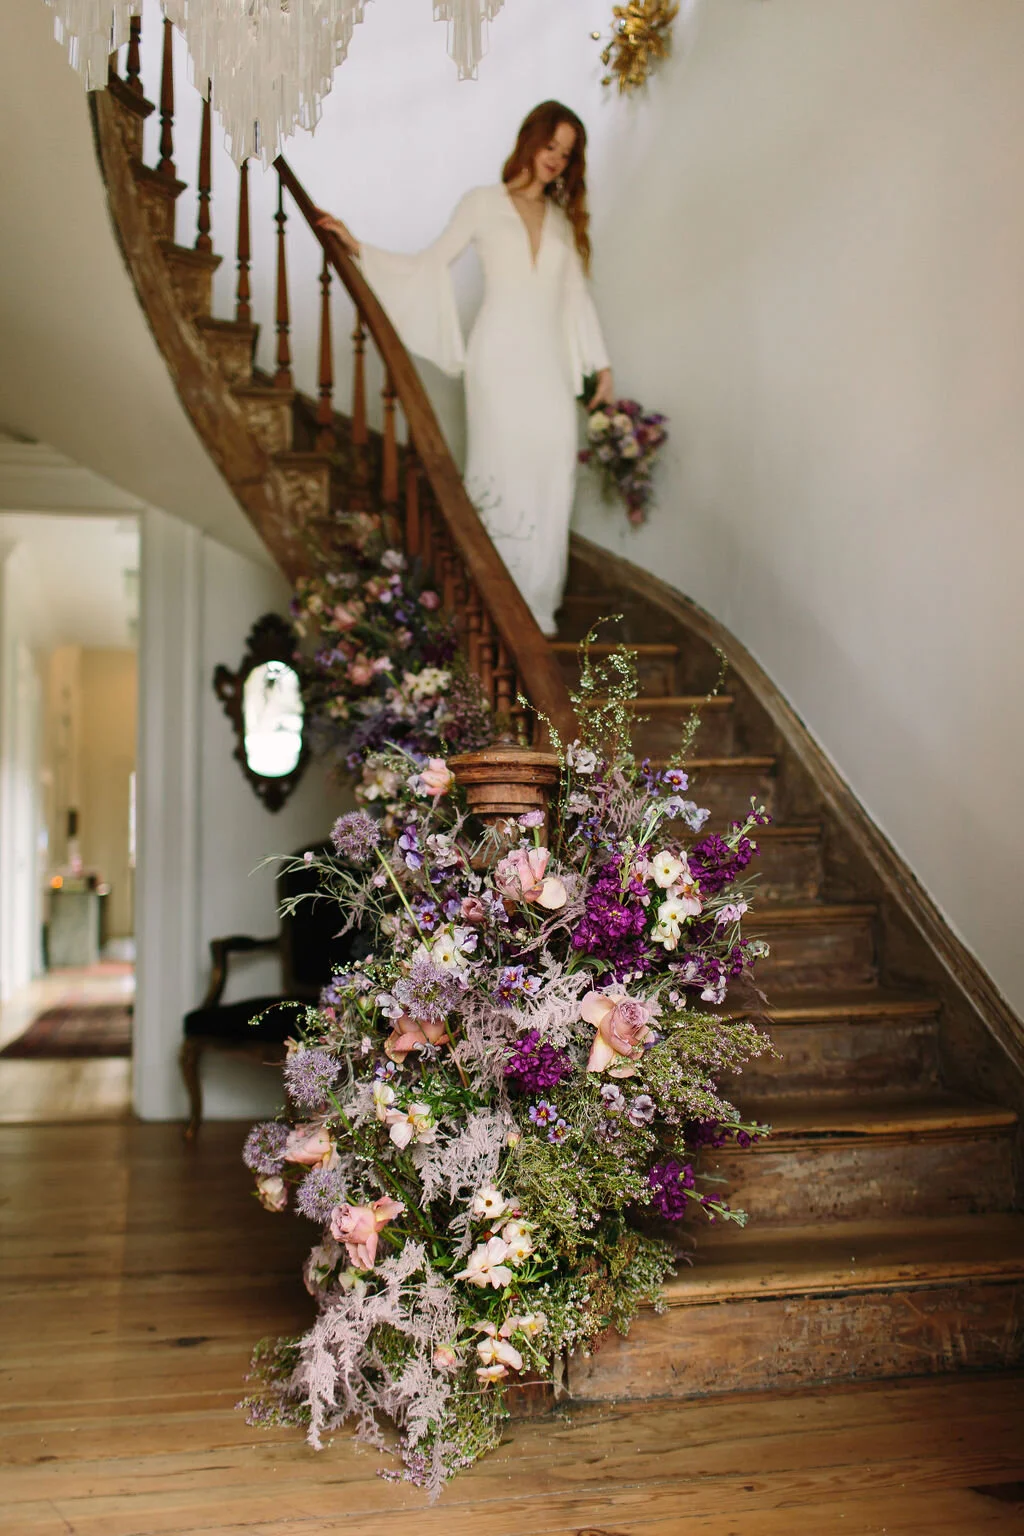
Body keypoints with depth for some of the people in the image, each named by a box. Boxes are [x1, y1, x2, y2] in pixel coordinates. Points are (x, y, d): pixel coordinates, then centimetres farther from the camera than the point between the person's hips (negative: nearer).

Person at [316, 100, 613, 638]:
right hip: (500, 358, -3)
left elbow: (577, 293, 21)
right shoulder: (483, 203, 9)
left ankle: (536, 600, -2)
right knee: (501, 472, -11)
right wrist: (357, 247, 1)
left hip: (549, 364, 3)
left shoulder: (563, 218, 20)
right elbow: (431, 265, 8)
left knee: (551, 476, -9)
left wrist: (601, 363, 17)